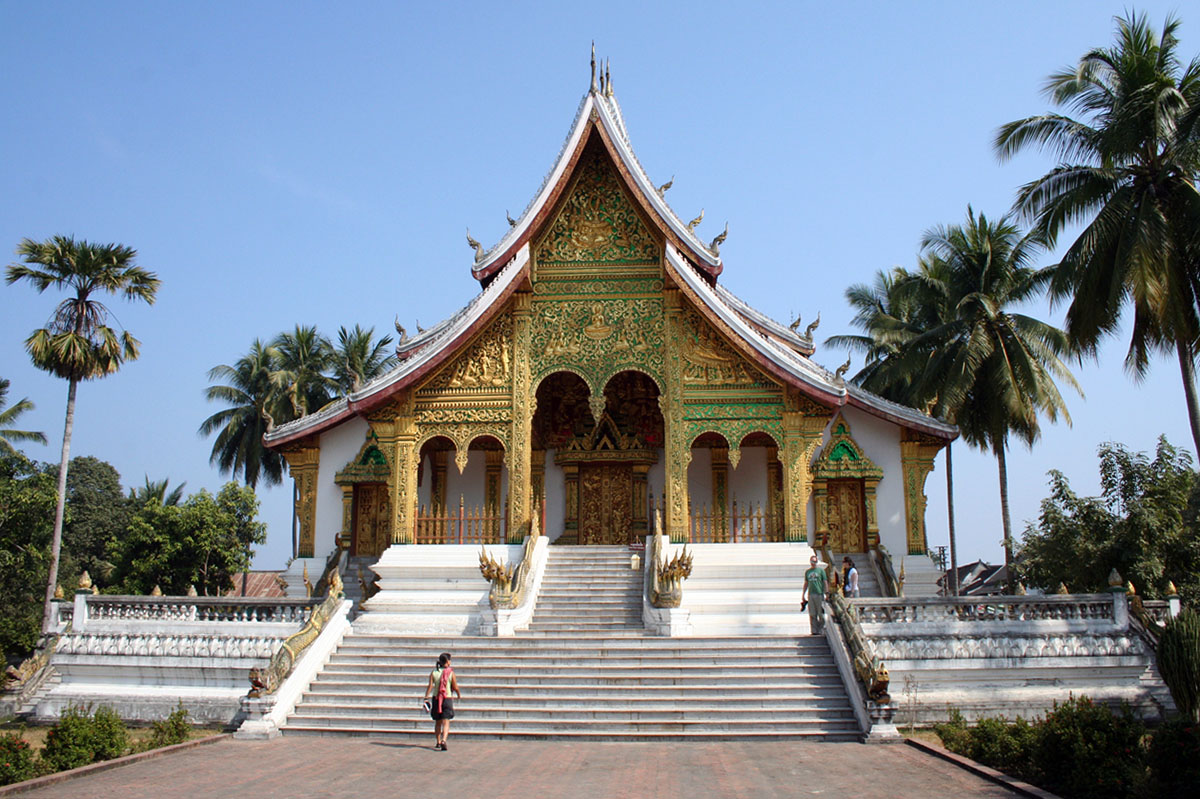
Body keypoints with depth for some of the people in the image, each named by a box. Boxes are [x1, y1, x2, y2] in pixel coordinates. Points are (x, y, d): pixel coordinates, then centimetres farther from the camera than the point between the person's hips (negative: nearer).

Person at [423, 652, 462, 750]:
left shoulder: (434, 672, 2)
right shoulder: (450, 673, -5)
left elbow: (430, 686, -8)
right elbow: (455, 687, -2)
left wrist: (426, 698, -11)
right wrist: (459, 695, 16)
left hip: (436, 699, 3)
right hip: (447, 698, -3)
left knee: (437, 723, 18)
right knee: (446, 723, -5)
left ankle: (438, 743, 25)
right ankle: (443, 741, -25)